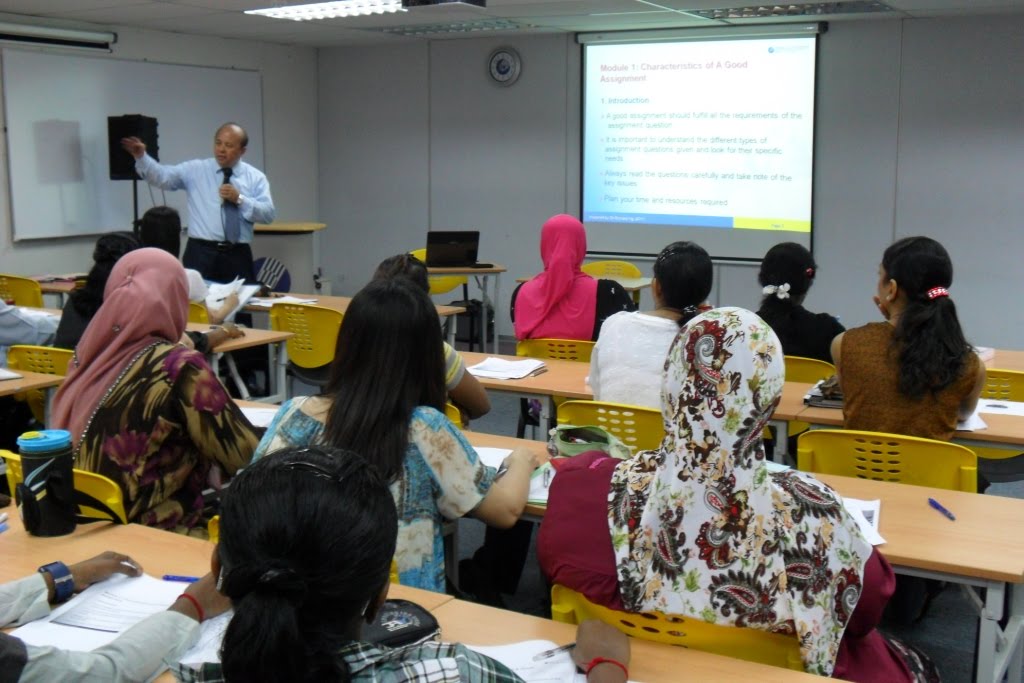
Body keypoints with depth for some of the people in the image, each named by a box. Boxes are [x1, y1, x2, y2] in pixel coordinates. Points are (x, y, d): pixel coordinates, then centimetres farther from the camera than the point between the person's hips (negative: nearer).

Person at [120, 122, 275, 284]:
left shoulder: (256, 178, 8)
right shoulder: (195, 170, 7)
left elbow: (268, 214, -1)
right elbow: (161, 176, -5)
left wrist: (240, 199, -13)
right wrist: (141, 156, -20)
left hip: (238, 256, 1)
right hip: (200, 253, -1)